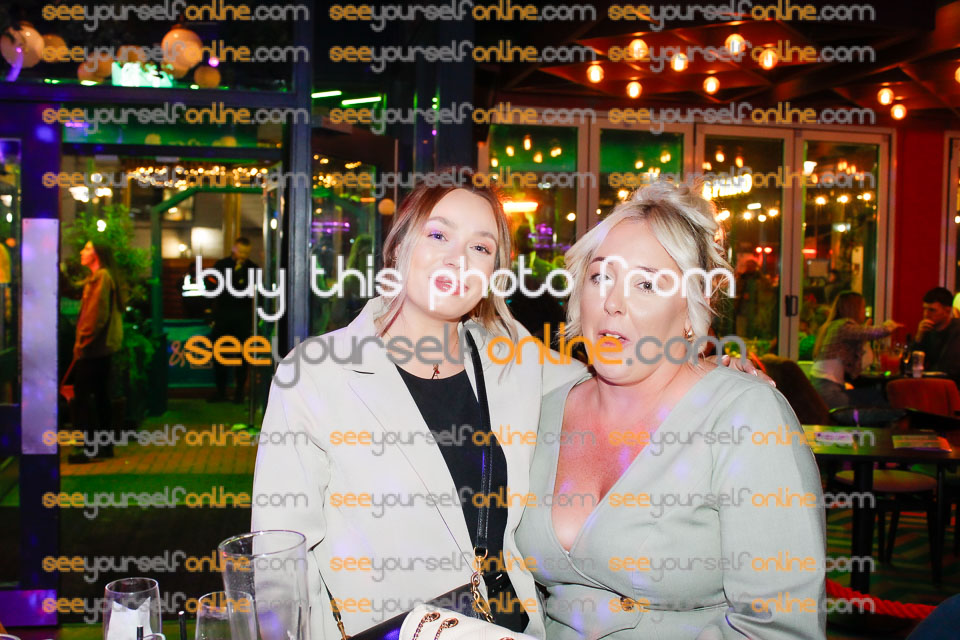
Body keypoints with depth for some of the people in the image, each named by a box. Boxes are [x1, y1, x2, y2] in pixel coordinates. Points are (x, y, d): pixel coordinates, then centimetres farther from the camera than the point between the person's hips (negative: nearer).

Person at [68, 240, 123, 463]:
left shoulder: (101, 277, -14)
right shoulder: (105, 276, 17)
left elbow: (97, 314, -21)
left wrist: (81, 342, -16)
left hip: (92, 347, -10)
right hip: (104, 346, 10)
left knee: (82, 396, -6)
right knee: (101, 395, 13)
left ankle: (87, 447, -4)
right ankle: (105, 444, 18)